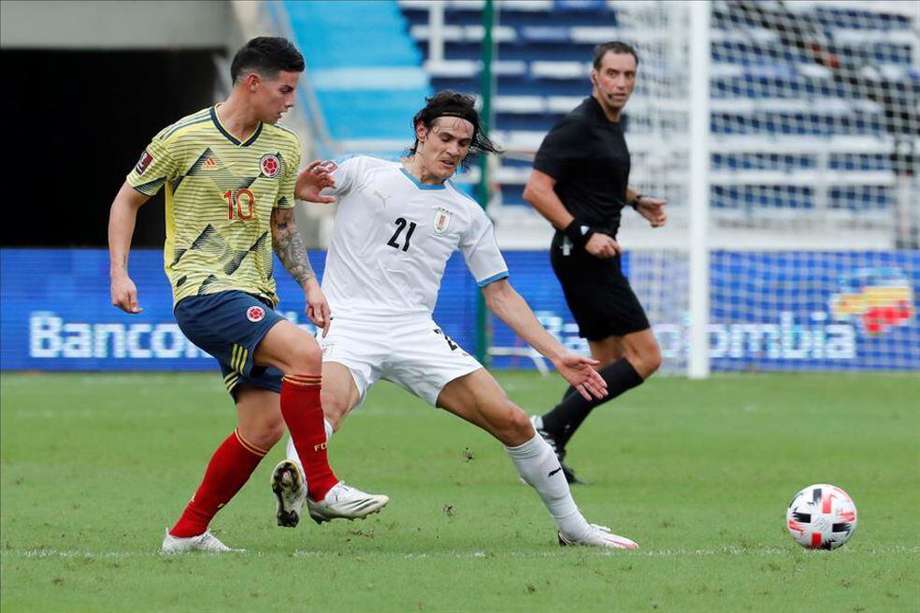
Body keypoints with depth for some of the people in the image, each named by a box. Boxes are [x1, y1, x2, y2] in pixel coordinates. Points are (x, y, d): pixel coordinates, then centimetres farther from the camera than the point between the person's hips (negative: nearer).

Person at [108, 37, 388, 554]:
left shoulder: (284, 147, 10)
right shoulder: (184, 138, -7)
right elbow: (128, 200, 4)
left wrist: (309, 283, 11)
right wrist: (120, 273, -5)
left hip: (254, 298, 7)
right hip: (203, 293, -7)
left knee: (264, 426, -1)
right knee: (305, 353, -27)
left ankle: (188, 532, 12)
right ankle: (322, 488, -19)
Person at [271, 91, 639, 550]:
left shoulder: (466, 214, 15)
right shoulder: (364, 173, 7)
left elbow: (500, 295, 17)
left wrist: (557, 355, 8)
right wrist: (301, 187, -24)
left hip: (417, 334, 3)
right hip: (349, 325, -3)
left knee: (512, 422, -5)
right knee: (328, 403, -39)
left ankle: (572, 527, 9)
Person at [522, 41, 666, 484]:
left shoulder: (610, 125, 14)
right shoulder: (577, 126, -15)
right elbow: (536, 189, -21)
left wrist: (637, 201, 17)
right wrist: (584, 234, -23)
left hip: (593, 257, 10)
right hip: (583, 258, -10)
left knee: (608, 363, 15)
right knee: (645, 357, -11)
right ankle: (550, 428, -13)